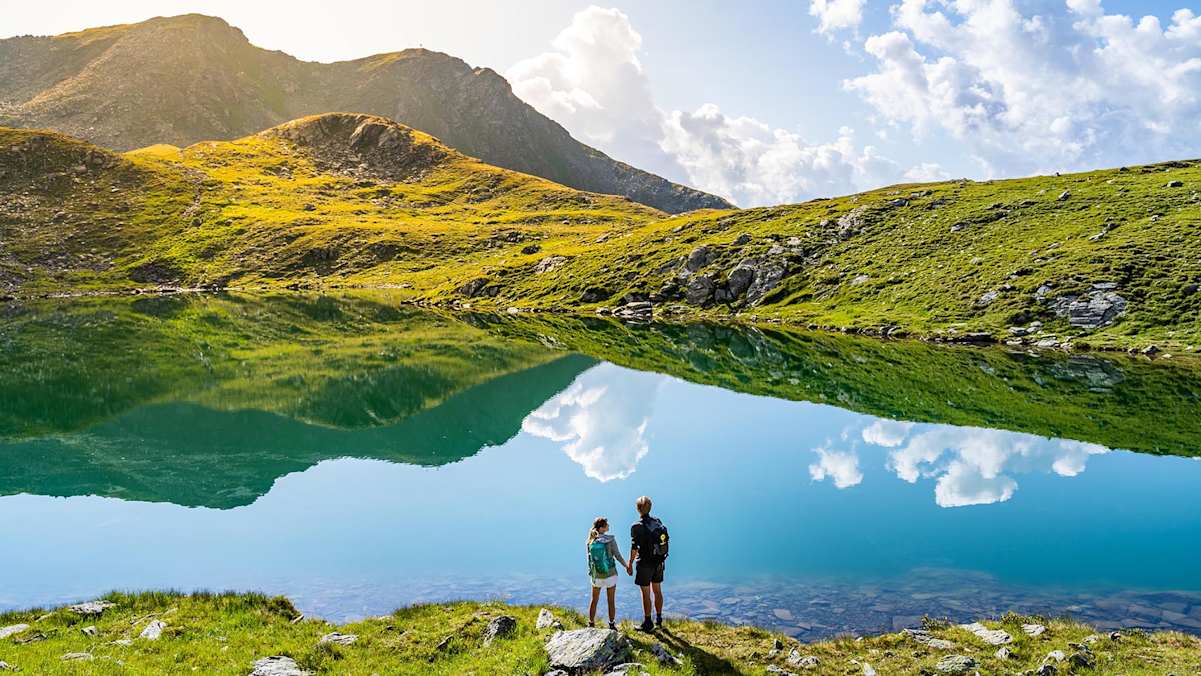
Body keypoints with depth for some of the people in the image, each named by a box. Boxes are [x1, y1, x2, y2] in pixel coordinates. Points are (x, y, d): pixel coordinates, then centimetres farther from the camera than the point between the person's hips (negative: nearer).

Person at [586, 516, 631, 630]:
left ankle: (591, 624, 26)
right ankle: (612, 625, 20)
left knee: (594, 600, 18)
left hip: (596, 575, 3)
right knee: (611, 601, 12)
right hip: (610, 574, -3)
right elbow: (618, 555, -11)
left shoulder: (591, 541, -6)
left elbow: (589, 558, 1)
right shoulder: (610, 539, -16)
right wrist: (626, 566, 4)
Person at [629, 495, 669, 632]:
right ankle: (659, 619, 28)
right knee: (657, 591, 17)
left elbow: (634, 548, -17)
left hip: (645, 564, -6)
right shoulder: (658, 522, 0)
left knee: (646, 594, 4)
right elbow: (664, 541, 6)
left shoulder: (637, 526, -18)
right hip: (659, 562, 6)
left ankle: (648, 623, 11)